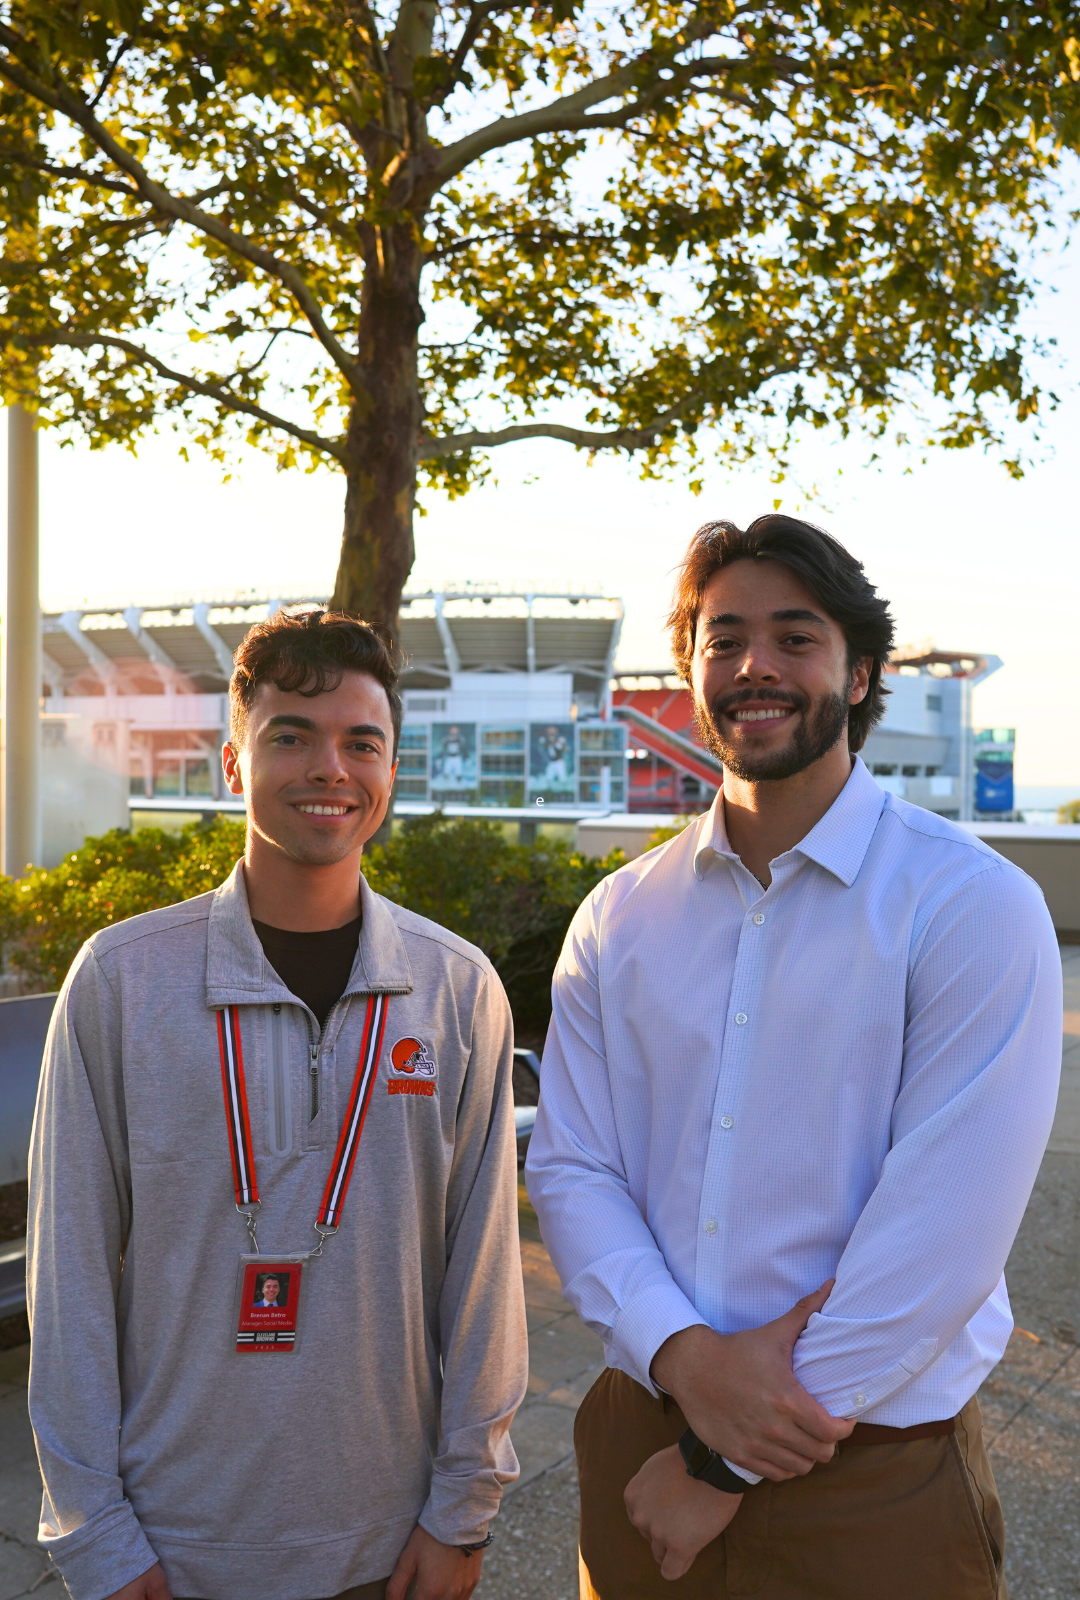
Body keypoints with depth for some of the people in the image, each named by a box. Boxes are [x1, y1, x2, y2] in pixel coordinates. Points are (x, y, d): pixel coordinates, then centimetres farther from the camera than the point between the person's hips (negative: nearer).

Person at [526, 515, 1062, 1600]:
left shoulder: (974, 907, -13)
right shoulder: (618, 918, 1)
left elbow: (938, 1235, -17)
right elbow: (569, 1167, -1)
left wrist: (724, 1470, -13)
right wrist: (682, 1354, -19)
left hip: (872, 1482, -3)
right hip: (641, 1432, 4)